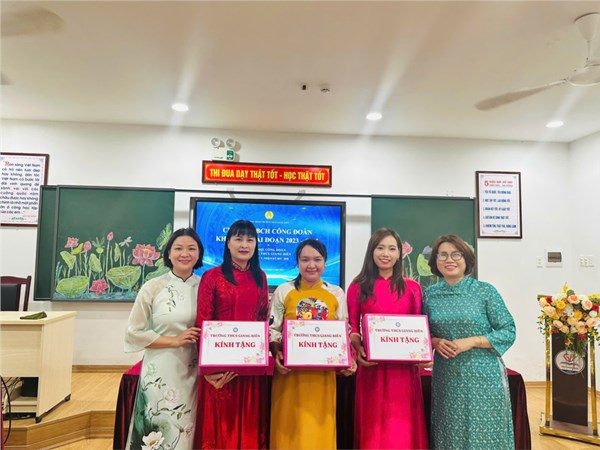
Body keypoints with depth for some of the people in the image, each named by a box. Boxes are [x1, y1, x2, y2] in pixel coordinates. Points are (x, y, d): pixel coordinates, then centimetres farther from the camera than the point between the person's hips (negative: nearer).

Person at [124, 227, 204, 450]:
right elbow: (134, 333, -4)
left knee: (186, 432, 11)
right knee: (159, 431, 6)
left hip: (194, 372, 2)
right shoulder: (153, 287, -5)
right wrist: (174, 341, -13)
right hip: (160, 373, -2)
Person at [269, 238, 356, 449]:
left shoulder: (337, 293, 5)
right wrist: (277, 354, -14)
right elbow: (273, 329, 1)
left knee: (319, 429, 9)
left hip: (323, 373, 1)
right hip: (290, 371, -1)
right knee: (291, 429, 6)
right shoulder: (283, 291, 1)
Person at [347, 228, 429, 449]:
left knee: (403, 429, 9)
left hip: (404, 367, 1)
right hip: (371, 367, -1)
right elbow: (352, 327, 3)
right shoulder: (358, 287, 3)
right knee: (373, 428, 10)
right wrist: (358, 350, -13)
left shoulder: (412, 287, 7)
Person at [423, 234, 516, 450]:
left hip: (483, 376, -2)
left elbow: (508, 332, -4)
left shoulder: (485, 291, -5)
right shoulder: (430, 294, 3)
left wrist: (471, 341, -15)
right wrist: (434, 341, -10)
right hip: (446, 378, 3)